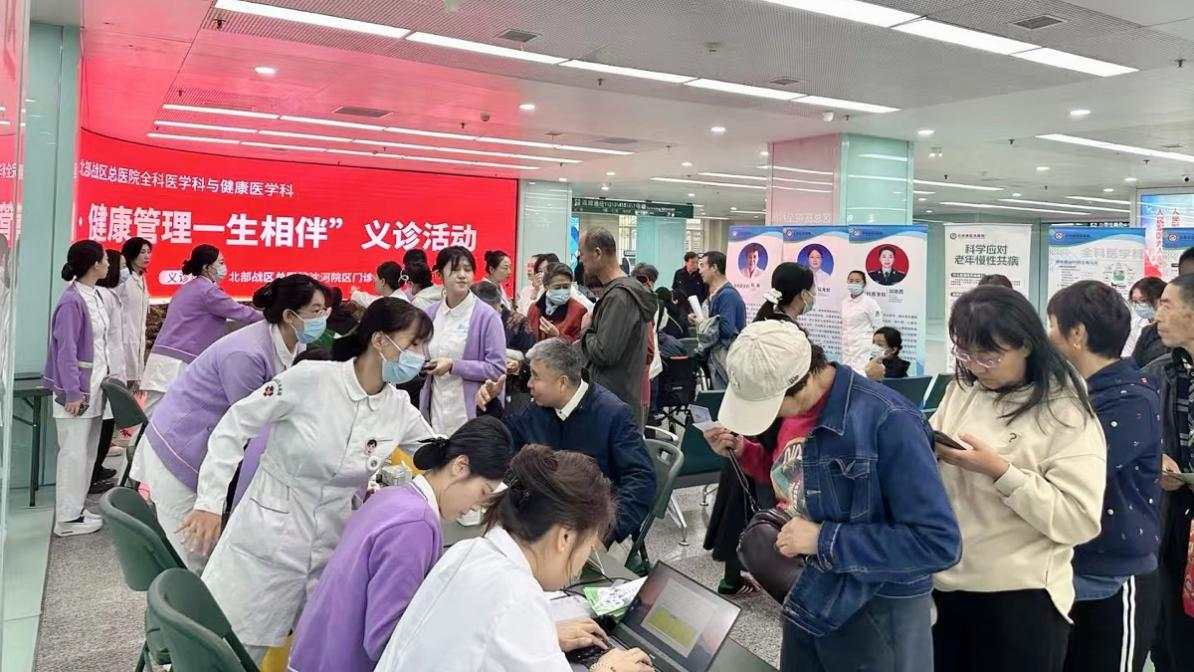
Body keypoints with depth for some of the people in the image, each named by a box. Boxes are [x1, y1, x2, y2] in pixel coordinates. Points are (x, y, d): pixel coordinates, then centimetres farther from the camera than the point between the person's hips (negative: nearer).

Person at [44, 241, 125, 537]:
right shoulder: (72, 301, -17)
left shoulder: (96, 297, 9)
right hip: (78, 388, -9)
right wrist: (73, 392, -19)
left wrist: (112, 377, 11)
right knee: (74, 452, -2)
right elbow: (66, 350, -18)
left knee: (88, 451, 15)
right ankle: (67, 518, 7)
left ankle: (76, 509, 25)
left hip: (95, 386, 9)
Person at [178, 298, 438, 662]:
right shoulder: (310, 378, -16)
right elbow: (234, 426, -9)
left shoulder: (400, 410, -3)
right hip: (267, 536, -4)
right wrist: (210, 501, -11)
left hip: (328, 551, 4)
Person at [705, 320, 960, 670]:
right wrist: (742, 450, -4)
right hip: (808, 594, 7)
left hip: (876, 611, -7)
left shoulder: (888, 421, -27)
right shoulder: (788, 403, -4)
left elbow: (939, 542, -28)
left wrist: (824, 539, -27)